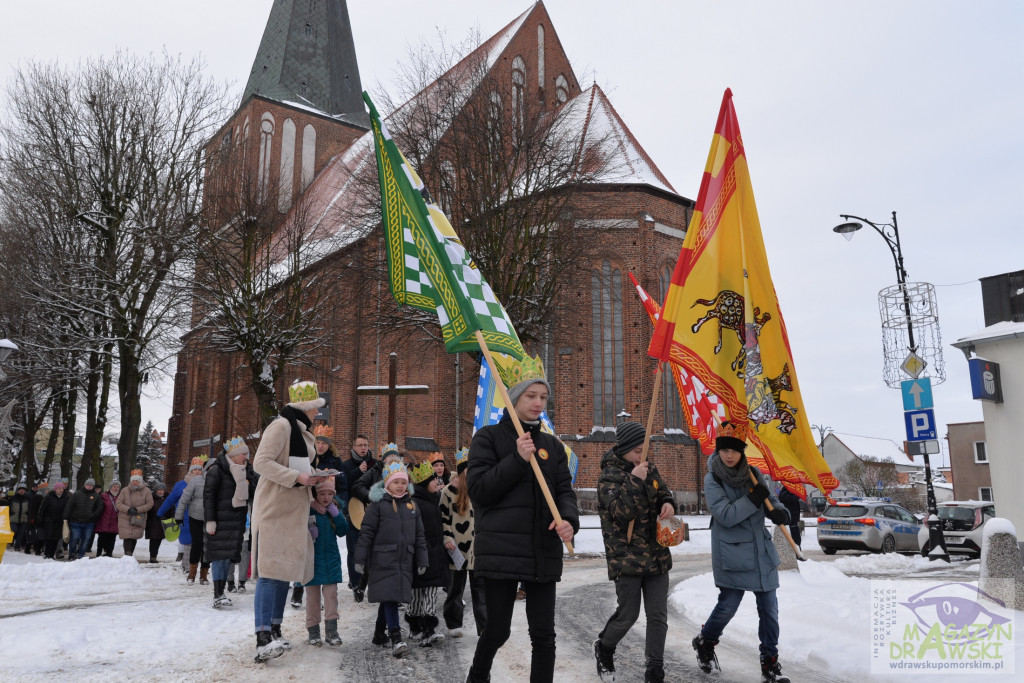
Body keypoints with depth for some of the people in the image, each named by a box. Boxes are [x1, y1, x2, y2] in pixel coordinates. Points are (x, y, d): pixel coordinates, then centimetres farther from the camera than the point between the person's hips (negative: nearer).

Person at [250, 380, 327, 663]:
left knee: (285, 569, 10)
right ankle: (263, 639, -15)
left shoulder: (303, 431, 20)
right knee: (270, 571, -13)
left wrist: (312, 478, 12)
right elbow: (261, 462, -18)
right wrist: (297, 477, -23)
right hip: (274, 509, -9)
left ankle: (275, 630, 18)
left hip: (294, 510, 10)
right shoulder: (281, 426, -10)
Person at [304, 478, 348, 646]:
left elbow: (343, 531, -1)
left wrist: (336, 515, -12)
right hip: (312, 558, -3)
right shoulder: (307, 511, -7)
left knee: (331, 594, 2)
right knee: (312, 596, 7)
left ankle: (331, 629, 7)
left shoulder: (335, 510, 5)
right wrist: (308, 533, -22)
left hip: (331, 558, 3)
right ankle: (313, 631, 18)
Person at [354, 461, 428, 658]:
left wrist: (422, 560, 11)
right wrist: (360, 558, -8)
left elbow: (419, 536, 15)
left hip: (405, 561, 5)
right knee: (389, 596, -12)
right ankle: (396, 640, -13)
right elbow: (366, 532, -4)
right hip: (383, 560, -5)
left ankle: (379, 633, 28)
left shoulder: (412, 506, 12)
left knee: (390, 598, 13)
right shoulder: (378, 504, -2)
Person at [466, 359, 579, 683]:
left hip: (544, 553, 4)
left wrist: (569, 519, -14)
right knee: (498, 630, 6)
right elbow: (478, 490, -8)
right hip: (501, 551, -4)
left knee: (544, 633, 6)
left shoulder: (552, 445, 14)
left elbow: (565, 490, 8)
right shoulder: (488, 437, 0)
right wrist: (517, 459, -16)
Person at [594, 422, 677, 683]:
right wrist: (634, 481, -26)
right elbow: (620, 512, -22)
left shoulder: (649, 468, 6)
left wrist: (668, 503, -4)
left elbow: (663, 492, 18)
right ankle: (604, 649, 31)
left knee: (658, 615, 6)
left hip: (656, 555, 6)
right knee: (628, 614, 1)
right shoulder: (609, 476, -11)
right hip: (626, 557, -5)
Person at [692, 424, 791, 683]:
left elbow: (771, 499, 13)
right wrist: (753, 499, -21)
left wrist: (780, 511, -9)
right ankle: (705, 642, 30)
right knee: (728, 606, 1)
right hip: (731, 553, -4)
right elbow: (725, 516, -18)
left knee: (769, 608, 6)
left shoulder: (753, 473, 3)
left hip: (762, 552, 5)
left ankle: (770, 662, 22)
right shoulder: (712, 479, -10)